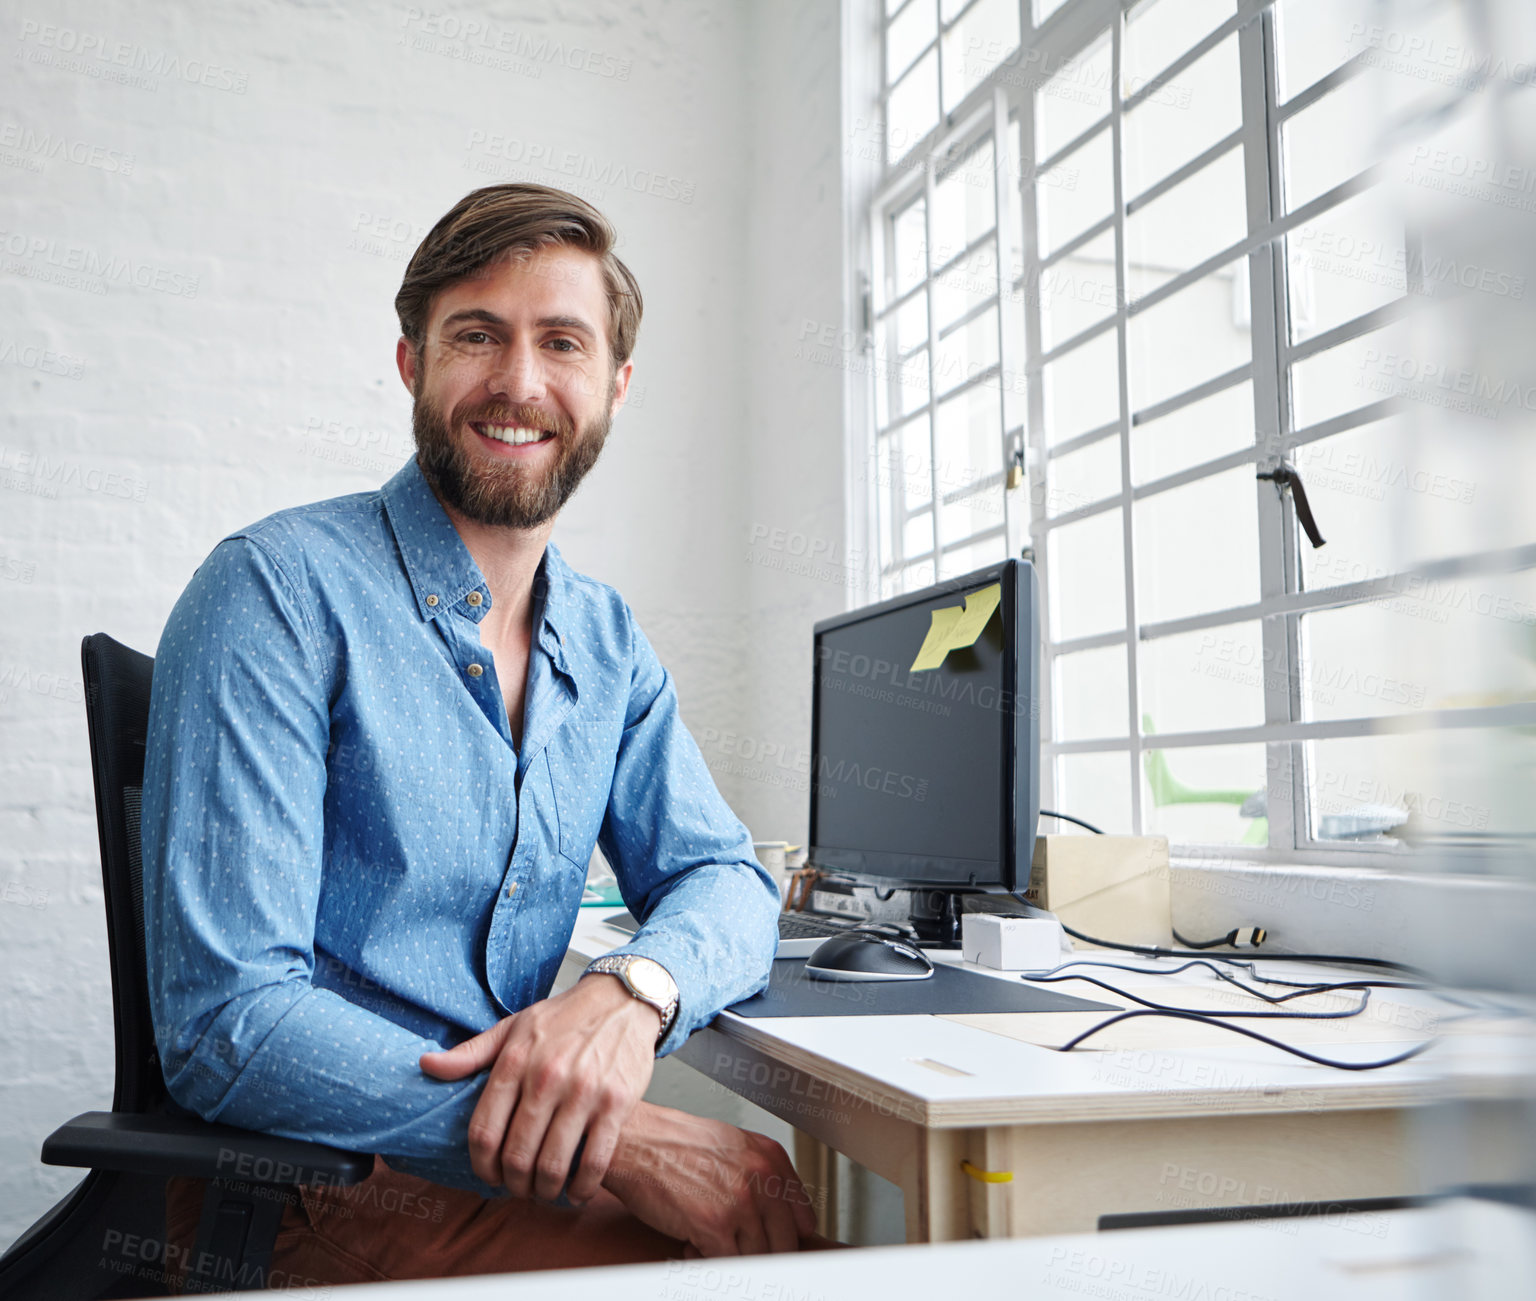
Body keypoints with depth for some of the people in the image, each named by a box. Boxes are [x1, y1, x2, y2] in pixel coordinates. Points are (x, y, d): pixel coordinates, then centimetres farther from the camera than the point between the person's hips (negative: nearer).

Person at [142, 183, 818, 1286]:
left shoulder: (608, 643, 8)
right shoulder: (280, 588, -13)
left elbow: (723, 878, 7)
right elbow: (227, 1027, -20)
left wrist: (632, 990, -18)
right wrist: (614, 1145, -26)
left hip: (522, 1164, 6)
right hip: (311, 1191, -6)